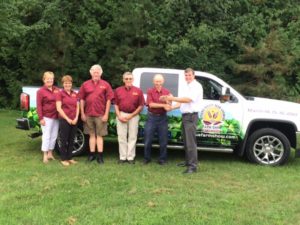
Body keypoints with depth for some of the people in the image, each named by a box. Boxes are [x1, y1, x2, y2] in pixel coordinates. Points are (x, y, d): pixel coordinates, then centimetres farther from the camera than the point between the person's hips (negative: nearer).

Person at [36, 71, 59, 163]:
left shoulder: (57, 90, 11)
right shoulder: (41, 91, -4)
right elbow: (39, 106, -7)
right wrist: (41, 118, -13)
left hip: (56, 117, 6)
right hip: (46, 117, -5)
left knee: (54, 136, 11)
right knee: (46, 136, -3)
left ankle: (50, 153, 24)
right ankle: (45, 156, 5)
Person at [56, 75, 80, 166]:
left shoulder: (75, 94, 11)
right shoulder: (60, 94, -4)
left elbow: (77, 107, 11)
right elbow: (58, 108, -9)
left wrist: (76, 118, -3)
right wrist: (67, 119, -12)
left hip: (74, 120, 5)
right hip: (64, 120, -5)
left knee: (71, 140, 11)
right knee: (64, 140, 2)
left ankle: (69, 157, 22)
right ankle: (63, 159, 11)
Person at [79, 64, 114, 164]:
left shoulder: (105, 85, 0)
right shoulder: (85, 84, 6)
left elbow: (108, 100, -2)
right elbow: (82, 100, 7)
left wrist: (106, 114, -6)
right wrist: (82, 114, 2)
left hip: (100, 115, -2)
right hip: (88, 114, 2)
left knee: (99, 135, 3)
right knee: (92, 135, 11)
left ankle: (100, 156, 8)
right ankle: (92, 154, 18)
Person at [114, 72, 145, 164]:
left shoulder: (138, 91, -1)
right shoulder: (118, 90, 5)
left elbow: (141, 106, -1)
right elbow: (116, 104, 8)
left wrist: (131, 116, -8)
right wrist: (119, 116, -5)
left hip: (133, 116, -1)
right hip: (121, 115, 2)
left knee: (132, 137, 3)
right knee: (121, 137, 5)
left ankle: (130, 157, 12)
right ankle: (122, 157, 14)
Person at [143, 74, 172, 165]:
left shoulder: (167, 92, 3)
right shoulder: (150, 91, -2)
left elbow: (168, 106, 0)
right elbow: (151, 104, -12)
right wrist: (163, 105, -19)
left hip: (162, 117, 1)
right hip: (151, 117, -1)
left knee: (163, 140, 6)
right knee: (148, 139, 5)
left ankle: (162, 158, 19)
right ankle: (147, 158, 20)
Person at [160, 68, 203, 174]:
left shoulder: (196, 86, -10)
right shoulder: (188, 87, 19)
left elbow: (188, 99, -22)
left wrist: (172, 98, -21)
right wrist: (172, 107, 12)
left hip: (191, 116, -10)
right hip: (185, 116, 10)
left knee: (191, 142, -11)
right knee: (186, 141, 15)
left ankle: (193, 166, -10)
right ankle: (188, 161, 26)